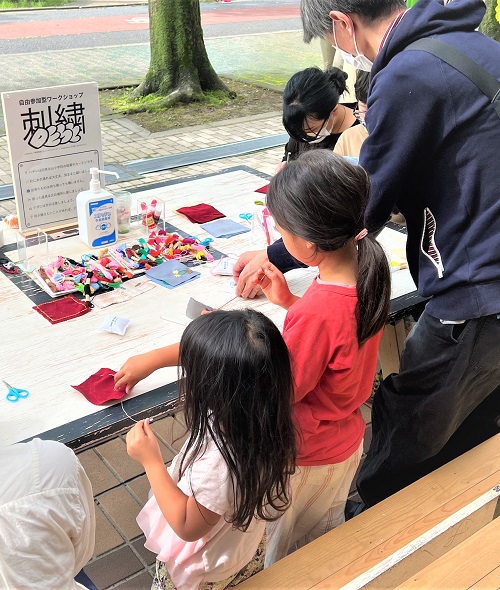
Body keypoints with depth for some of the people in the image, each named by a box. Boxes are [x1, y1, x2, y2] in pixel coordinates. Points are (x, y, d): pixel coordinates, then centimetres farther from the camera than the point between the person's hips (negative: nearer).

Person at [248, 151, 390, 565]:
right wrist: (290, 302, -6)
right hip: (347, 440, 7)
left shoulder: (315, 313, -39)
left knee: (287, 552, 23)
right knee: (328, 535, 33)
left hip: (306, 458, -7)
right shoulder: (367, 269, -15)